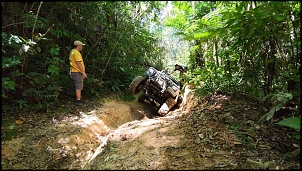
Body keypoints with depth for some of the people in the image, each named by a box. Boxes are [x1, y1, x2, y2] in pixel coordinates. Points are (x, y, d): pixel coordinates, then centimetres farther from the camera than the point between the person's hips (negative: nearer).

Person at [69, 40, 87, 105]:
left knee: (78, 87, 19)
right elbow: (78, 64, -22)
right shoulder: (76, 53, -16)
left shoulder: (72, 51, 16)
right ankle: (78, 101, -1)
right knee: (78, 87, -6)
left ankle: (79, 98, 29)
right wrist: (83, 72, -19)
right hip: (78, 73, -10)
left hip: (75, 72, 10)